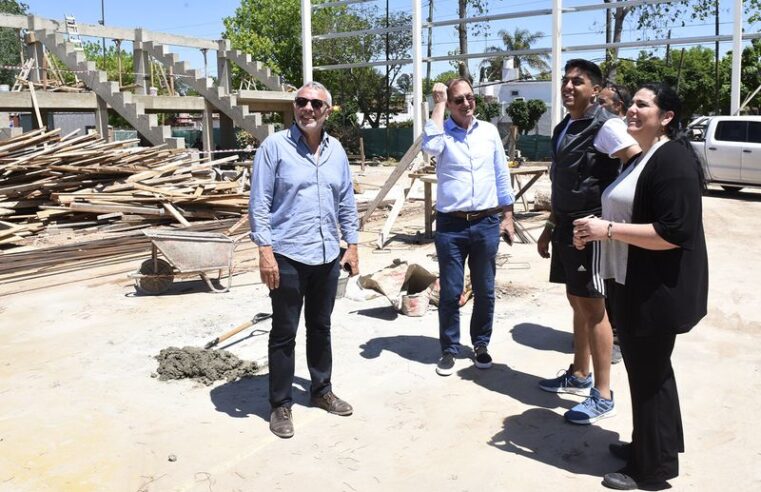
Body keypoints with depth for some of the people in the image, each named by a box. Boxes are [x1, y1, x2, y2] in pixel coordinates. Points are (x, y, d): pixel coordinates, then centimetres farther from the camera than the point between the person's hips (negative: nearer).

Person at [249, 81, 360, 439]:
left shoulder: (336, 150, 9)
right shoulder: (275, 146, -6)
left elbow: (346, 201, 15)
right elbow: (259, 203, -8)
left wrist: (351, 244, 11)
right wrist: (265, 251, -14)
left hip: (327, 256, 5)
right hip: (288, 256, -5)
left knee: (321, 328, 18)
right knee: (284, 333, 5)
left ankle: (322, 390, 34)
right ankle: (281, 405, 17)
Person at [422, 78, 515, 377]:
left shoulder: (489, 131, 8)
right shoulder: (442, 132, 0)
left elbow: (502, 176, 12)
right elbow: (430, 147, -26)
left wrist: (507, 218, 9)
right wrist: (438, 104, -15)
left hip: (486, 224, 2)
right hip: (450, 226, -2)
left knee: (485, 290, 11)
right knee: (450, 292, 4)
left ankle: (481, 344, 28)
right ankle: (449, 349, 18)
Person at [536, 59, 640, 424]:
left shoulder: (605, 126, -13)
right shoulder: (562, 129, 13)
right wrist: (550, 227, 20)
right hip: (567, 226, 9)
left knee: (593, 308, -3)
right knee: (577, 302, 16)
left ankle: (602, 395, 7)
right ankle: (579, 376, 30)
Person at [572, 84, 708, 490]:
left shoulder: (674, 160, -19)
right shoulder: (642, 158, 14)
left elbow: (674, 232, -27)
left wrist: (609, 230, -23)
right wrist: (596, 230, 8)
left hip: (658, 290, -10)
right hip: (635, 285, 10)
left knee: (649, 373, 2)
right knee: (644, 368, 19)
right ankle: (650, 446, 36)